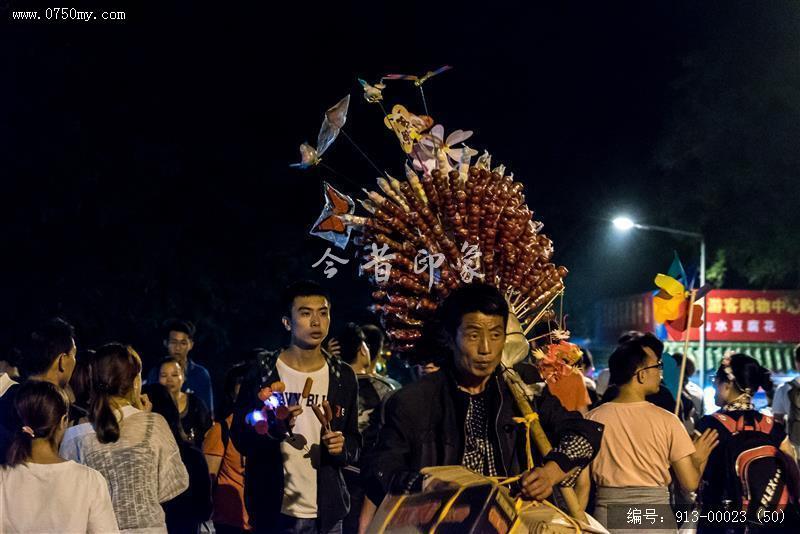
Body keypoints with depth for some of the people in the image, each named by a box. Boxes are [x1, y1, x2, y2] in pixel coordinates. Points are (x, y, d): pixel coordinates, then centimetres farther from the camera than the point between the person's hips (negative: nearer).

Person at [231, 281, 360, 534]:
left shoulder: (343, 377, 7)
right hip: (273, 511, -2)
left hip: (326, 513, 2)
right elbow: (240, 437, -1)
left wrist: (342, 447, -10)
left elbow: (354, 442, 12)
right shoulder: (262, 372, -1)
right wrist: (275, 427, -21)